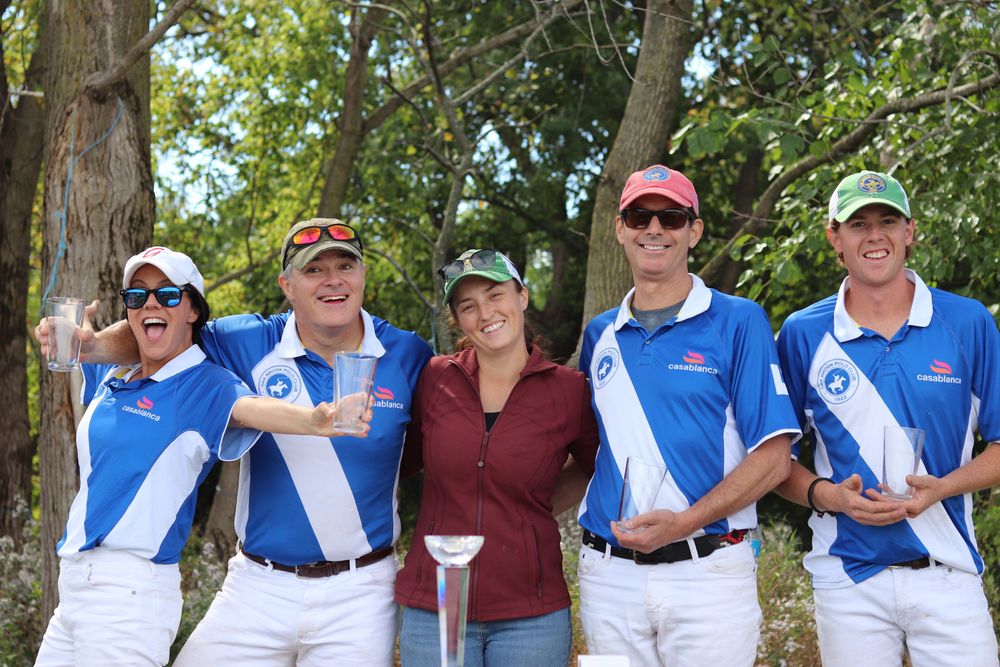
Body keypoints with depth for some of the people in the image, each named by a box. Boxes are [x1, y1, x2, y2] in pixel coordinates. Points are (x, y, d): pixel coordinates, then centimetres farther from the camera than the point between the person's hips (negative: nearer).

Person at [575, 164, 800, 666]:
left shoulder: (739, 323, -2)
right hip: (608, 572, 4)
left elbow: (772, 458, -7)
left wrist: (683, 522, -17)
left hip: (707, 570, -4)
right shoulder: (599, 335, 11)